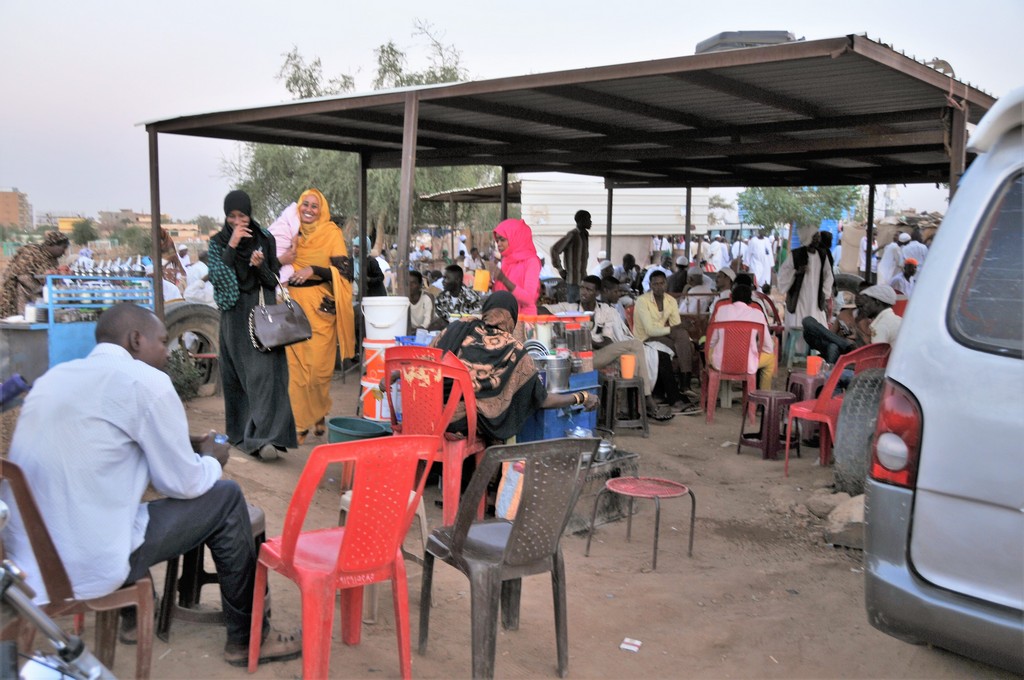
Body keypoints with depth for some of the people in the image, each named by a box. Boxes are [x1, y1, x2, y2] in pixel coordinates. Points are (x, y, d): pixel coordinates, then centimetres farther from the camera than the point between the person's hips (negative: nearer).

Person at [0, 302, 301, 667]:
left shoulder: (55, 376, 12)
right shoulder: (146, 381, -10)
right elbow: (183, 484, -6)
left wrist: (178, 445, 25)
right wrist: (212, 460, 16)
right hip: (90, 566, -8)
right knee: (226, 498, 7)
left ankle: (134, 616, 39)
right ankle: (247, 637, 18)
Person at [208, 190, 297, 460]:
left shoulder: (265, 239, 4)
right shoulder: (218, 242, 3)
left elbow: (274, 281, 6)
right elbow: (216, 277, -9)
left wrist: (261, 266, -15)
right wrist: (231, 246, -16)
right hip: (235, 316, 0)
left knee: (265, 371, -11)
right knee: (238, 375, 4)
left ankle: (264, 436, -16)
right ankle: (241, 432, 17)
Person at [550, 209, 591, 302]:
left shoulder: (585, 234, 13)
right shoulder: (573, 235, -14)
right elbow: (554, 249, -20)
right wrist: (560, 270, -15)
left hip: (582, 279, 8)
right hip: (574, 280, -8)